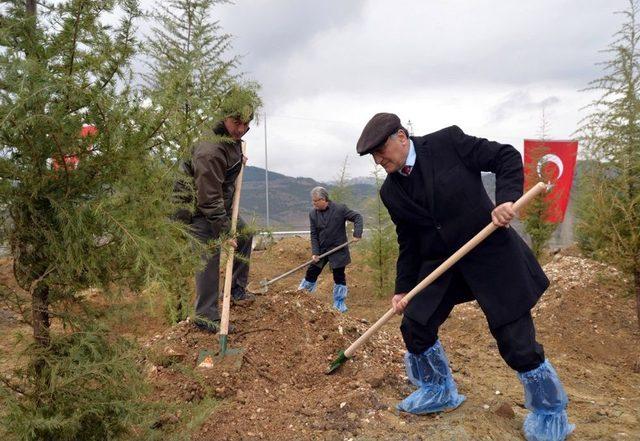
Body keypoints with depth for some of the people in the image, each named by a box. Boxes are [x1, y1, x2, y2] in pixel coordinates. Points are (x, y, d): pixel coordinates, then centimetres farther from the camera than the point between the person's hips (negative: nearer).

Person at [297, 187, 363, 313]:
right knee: (311, 273, 8)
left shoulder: (340, 209, -13)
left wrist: (357, 234, -21)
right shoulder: (313, 214, -3)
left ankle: (339, 304, 17)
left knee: (339, 277, 4)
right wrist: (315, 253, -10)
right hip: (321, 250, 3)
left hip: (338, 250, -3)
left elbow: (357, 217, -8)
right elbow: (314, 235, -1)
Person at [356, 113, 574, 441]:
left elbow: (507, 157, -6)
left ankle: (550, 414, 25)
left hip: (490, 252, -5)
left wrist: (507, 199, -21)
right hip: (440, 263, 6)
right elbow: (408, 242, 9)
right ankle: (439, 392, 32)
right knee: (414, 327, 5)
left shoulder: (448, 142, -12)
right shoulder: (390, 192, 2)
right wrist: (403, 288, 6)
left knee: (516, 342, -2)